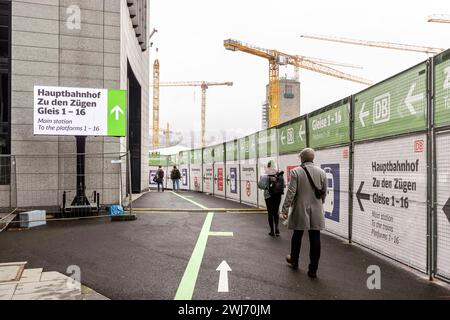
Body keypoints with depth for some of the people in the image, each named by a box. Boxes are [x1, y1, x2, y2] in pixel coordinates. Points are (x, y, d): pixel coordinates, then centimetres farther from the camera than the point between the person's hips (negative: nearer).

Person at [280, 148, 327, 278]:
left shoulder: (296, 172, -9)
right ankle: (313, 269, 8)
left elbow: (291, 192, -13)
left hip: (300, 210, -2)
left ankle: (294, 260, 36)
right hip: (316, 212, 2)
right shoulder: (322, 172, 1)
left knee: (297, 236, 16)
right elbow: (324, 193, 7)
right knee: (315, 239, 4)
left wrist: (285, 209, -8)